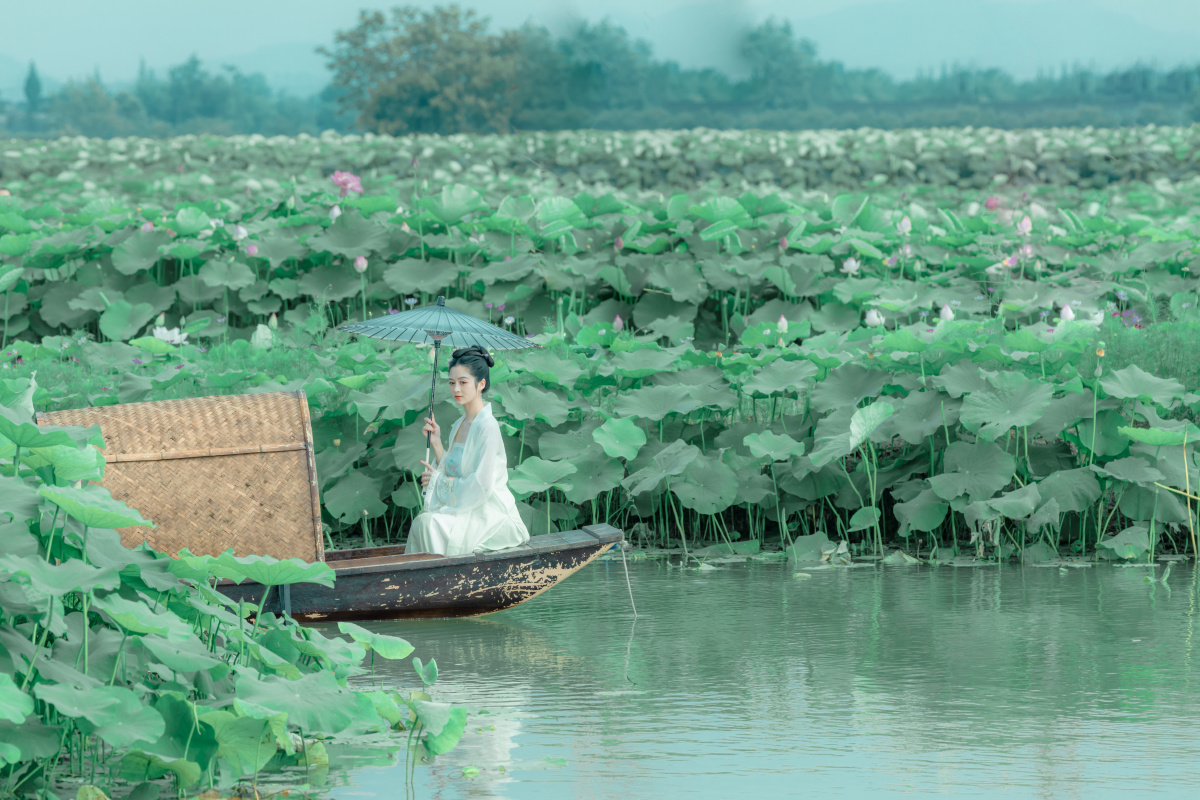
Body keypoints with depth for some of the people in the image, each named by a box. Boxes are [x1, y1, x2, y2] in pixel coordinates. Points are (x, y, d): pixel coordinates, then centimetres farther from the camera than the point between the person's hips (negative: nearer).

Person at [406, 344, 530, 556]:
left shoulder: (487, 427, -15)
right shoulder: (459, 424, 12)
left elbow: (482, 485, -19)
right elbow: (451, 472, 13)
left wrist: (439, 481, -7)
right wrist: (436, 442, 4)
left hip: (491, 516, -8)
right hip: (466, 508, 8)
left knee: (428, 524, -25)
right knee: (422, 521, -16)